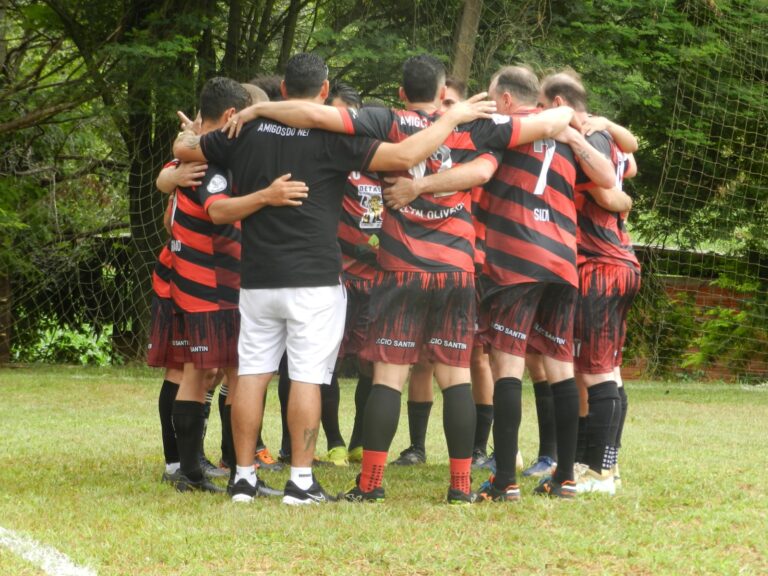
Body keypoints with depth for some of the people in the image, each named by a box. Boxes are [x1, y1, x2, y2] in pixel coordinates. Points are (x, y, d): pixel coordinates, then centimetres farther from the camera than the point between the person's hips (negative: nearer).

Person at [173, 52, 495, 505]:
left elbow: (183, 148, 16)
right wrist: (451, 119, -5)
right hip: (314, 280, -4)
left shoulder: (247, 132, 4)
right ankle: (301, 480, -1)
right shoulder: (332, 138, -9)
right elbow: (405, 157, -17)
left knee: (252, 374, 7)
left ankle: (244, 477, 9)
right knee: (307, 378, -1)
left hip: (257, 278, 4)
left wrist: (194, 132, 39)